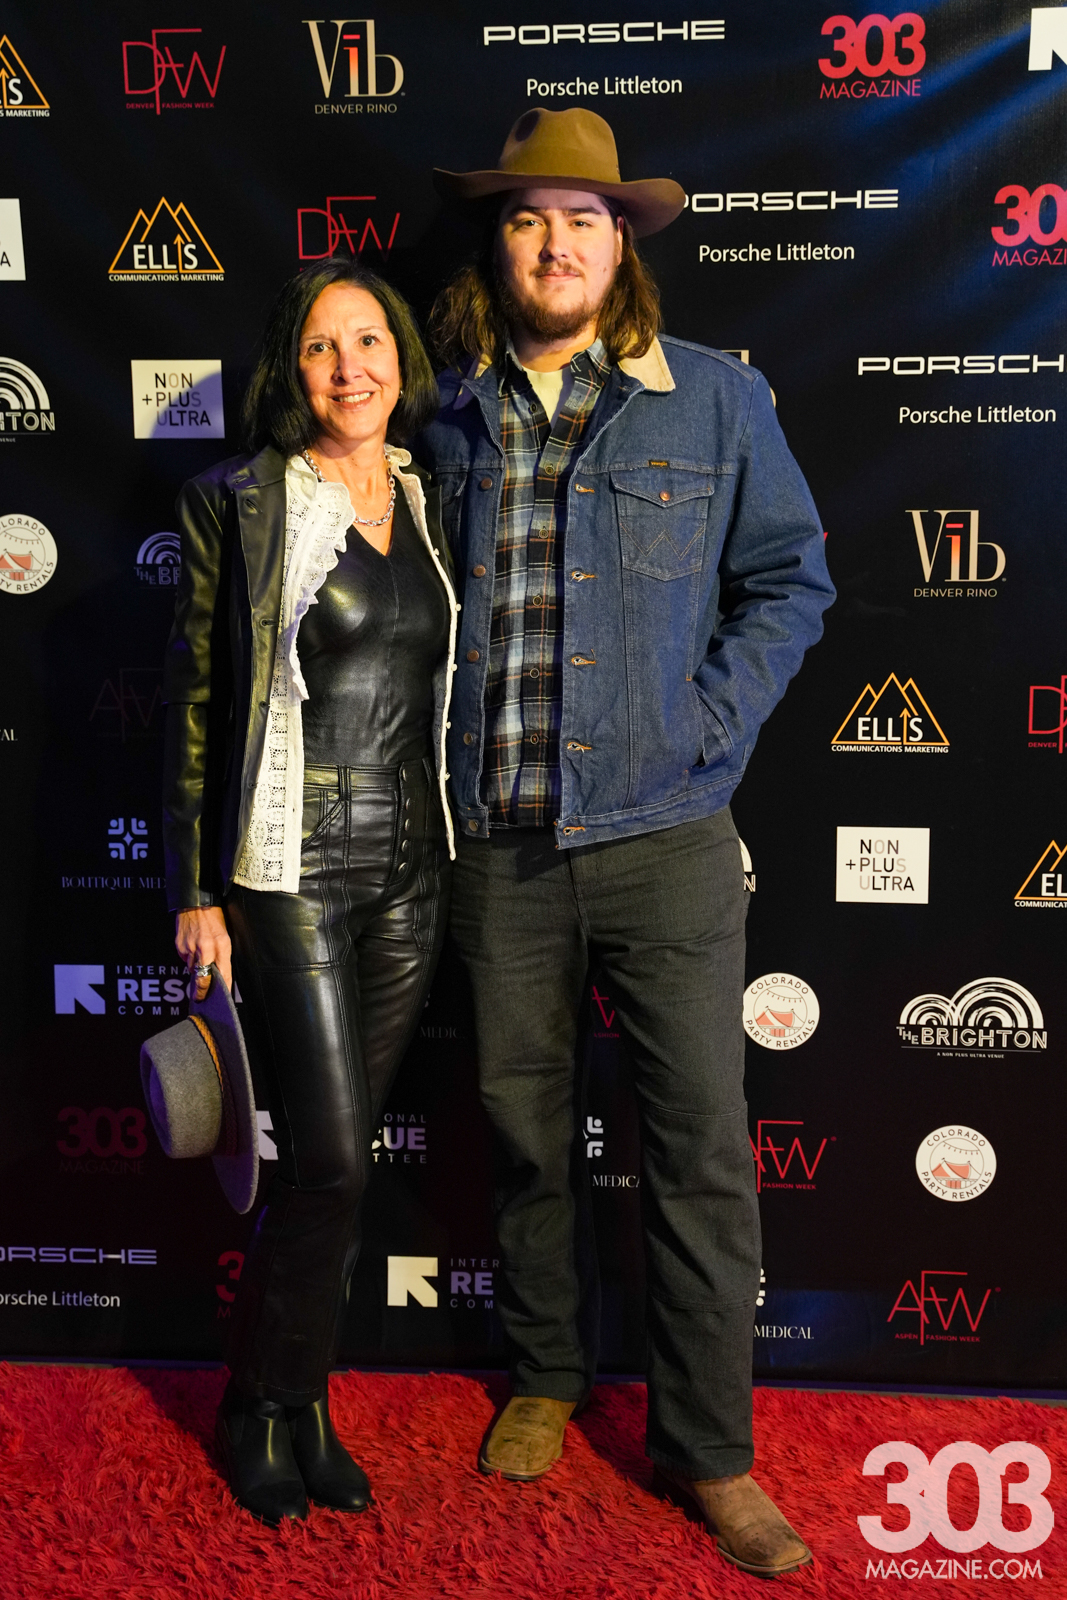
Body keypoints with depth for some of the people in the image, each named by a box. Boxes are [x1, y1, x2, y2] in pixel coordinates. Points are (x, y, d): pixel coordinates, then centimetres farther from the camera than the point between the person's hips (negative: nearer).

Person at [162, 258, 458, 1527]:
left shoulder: (428, 498, 10)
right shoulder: (240, 505, -5)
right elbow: (194, 703, -4)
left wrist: (454, 850, 11)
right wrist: (197, 889, -6)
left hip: (409, 871, 5)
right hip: (292, 872, -4)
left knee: (337, 1156, 12)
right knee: (327, 1161, -3)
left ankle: (302, 1401, 29)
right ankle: (261, 1410, 21)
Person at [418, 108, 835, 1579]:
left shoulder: (714, 399, 2)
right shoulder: (448, 414, 8)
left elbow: (791, 578, 6)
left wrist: (710, 724, -7)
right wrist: (442, 749, 5)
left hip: (664, 838, -2)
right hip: (499, 844, 2)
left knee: (703, 1148, 2)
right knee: (525, 1127, 15)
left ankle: (709, 1448, 20)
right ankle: (548, 1375, 37)